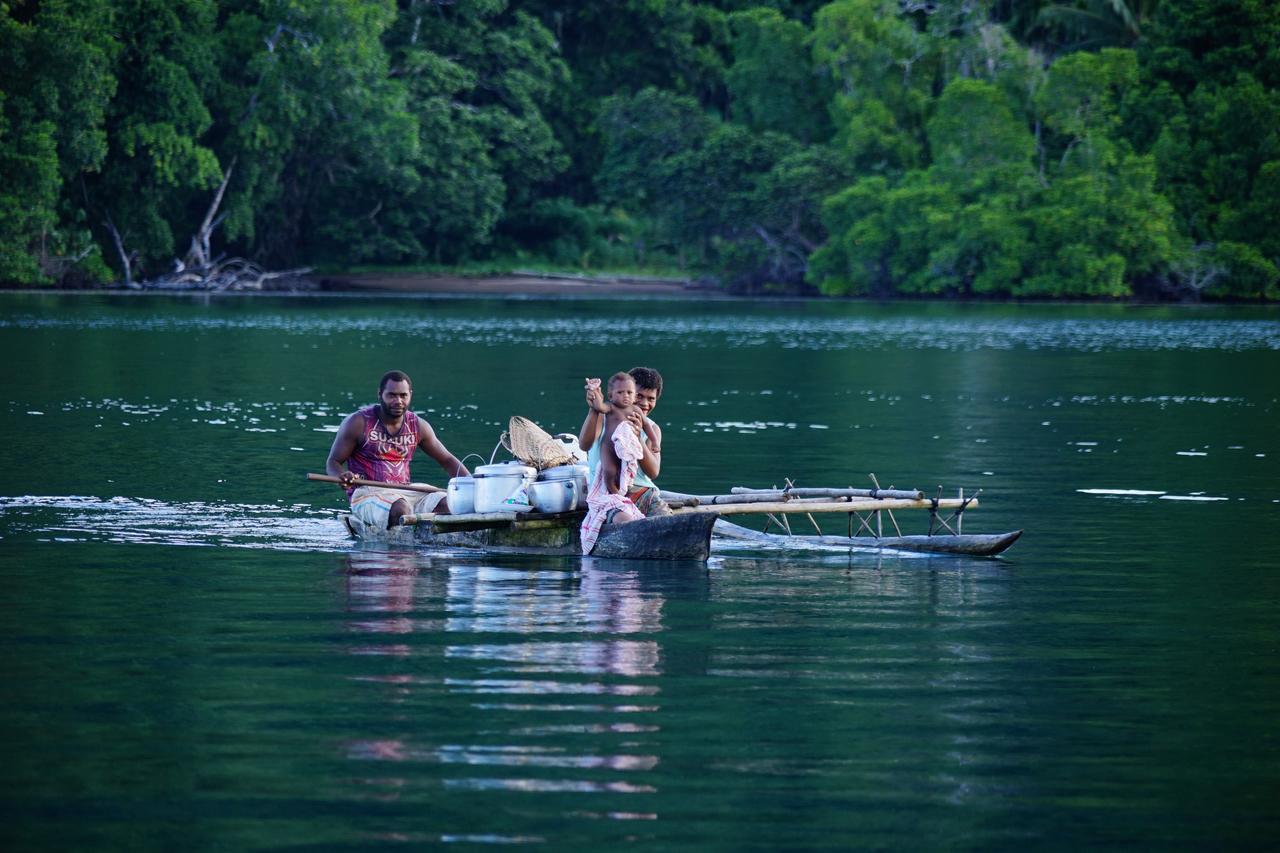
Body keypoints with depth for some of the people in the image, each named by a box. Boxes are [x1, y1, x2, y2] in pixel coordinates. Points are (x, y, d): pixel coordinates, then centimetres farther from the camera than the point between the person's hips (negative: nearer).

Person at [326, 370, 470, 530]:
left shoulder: (418, 426, 11)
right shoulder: (359, 422, -1)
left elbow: (447, 461, 19)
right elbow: (333, 462, 2)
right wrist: (342, 477, -23)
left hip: (404, 493, 5)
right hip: (367, 494, -5)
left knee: (448, 503, -20)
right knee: (400, 509, -37)